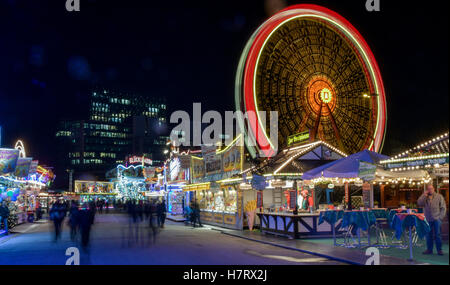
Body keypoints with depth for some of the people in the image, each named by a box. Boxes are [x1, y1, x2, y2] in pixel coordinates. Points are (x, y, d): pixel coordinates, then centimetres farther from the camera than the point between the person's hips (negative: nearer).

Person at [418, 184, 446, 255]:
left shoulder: (439, 196, 5)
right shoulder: (424, 197, 10)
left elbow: (443, 208, 3)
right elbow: (419, 204, -8)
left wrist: (440, 217, -6)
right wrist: (424, 195, -11)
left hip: (437, 219, -2)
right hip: (428, 219, 2)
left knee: (437, 235, 0)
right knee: (429, 235, 6)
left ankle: (439, 250, 8)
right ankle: (429, 249, 14)